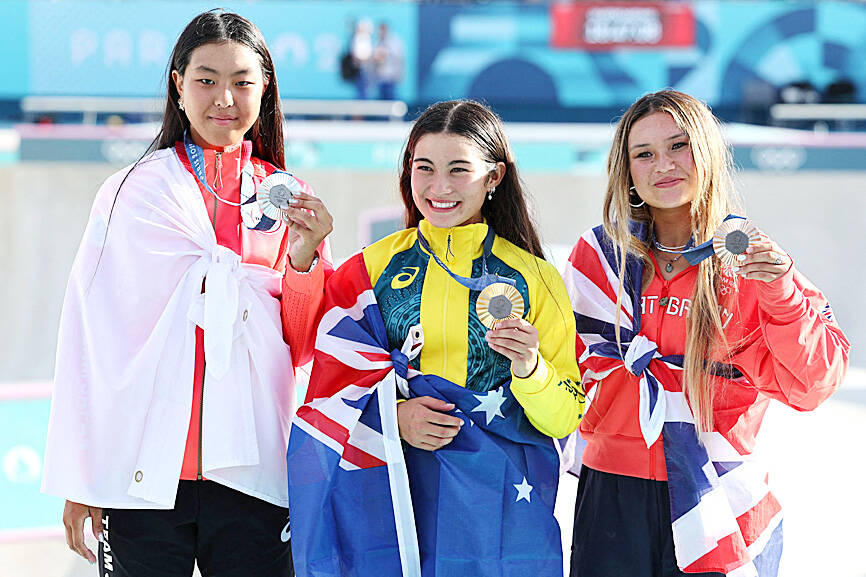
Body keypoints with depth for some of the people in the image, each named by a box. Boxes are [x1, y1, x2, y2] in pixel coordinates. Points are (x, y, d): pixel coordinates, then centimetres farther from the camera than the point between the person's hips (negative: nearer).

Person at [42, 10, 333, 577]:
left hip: (250, 471, 2)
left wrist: (304, 259, -8)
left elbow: (304, 349, 9)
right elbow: (89, 339, 2)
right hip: (144, 475, -1)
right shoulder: (131, 194, 3)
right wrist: (79, 477, -1)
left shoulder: (289, 200, 10)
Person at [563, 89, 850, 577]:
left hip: (724, 506, -1)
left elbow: (811, 385, -7)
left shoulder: (750, 261, 1)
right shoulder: (600, 256, 4)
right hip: (615, 499, 1)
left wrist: (783, 293, -20)